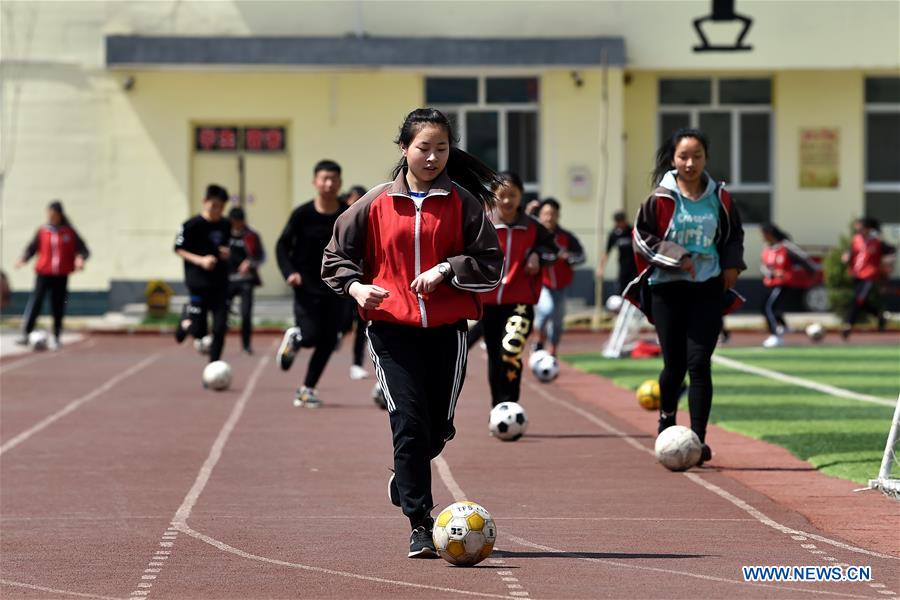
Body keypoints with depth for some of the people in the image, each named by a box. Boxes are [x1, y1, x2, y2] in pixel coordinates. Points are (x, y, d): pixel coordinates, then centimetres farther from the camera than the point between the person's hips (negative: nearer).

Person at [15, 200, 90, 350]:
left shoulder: (69, 232, 2)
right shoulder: (42, 231, 3)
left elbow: (83, 249, 4)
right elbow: (31, 248, 6)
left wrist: (81, 258, -18)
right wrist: (24, 259, -13)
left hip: (61, 275, 0)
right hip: (43, 273, 0)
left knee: (58, 306, 4)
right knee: (36, 301, -12)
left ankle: (56, 337, 16)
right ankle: (26, 334, -13)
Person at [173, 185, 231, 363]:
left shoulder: (226, 226, 6)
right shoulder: (192, 225, -9)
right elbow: (179, 249, -5)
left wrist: (227, 253, -3)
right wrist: (200, 260, -17)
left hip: (220, 284, 4)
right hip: (198, 283, -4)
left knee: (220, 329, -4)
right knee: (198, 331, -4)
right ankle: (185, 319, 30)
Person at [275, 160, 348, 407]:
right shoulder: (302, 214, -7)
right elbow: (283, 245, -1)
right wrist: (289, 272, -16)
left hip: (335, 288, 3)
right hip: (307, 286, -2)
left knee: (328, 341, 1)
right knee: (310, 336, -13)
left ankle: (307, 389, 15)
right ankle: (293, 338, 25)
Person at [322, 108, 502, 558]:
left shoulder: (462, 202, 3)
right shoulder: (377, 203, 3)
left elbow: (491, 264, 3)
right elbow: (336, 255, 11)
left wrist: (447, 270, -12)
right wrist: (354, 286, -8)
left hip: (447, 330, 1)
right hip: (392, 330, -1)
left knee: (439, 425, 6)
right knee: (409, 423, -11)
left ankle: (405, 478, 39)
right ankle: (420, 526, -7)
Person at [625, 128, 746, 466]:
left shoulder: (719, 198, 4)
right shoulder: (661, 198, -4)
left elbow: (735, 234, 19)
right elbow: (642, 237, -2)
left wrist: (732, 265, 3)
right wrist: (677, 257, -12)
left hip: (708, 288, 1)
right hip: (668, 288, -1)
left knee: (699, 363, -8)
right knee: (674, 364, 4)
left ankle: (698, 439, -8)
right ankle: (667, 419, 34)